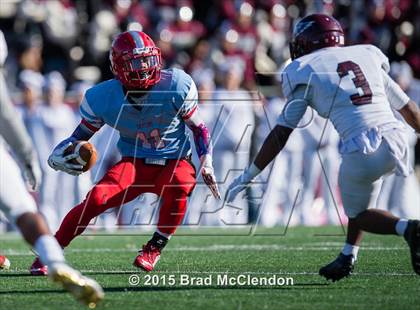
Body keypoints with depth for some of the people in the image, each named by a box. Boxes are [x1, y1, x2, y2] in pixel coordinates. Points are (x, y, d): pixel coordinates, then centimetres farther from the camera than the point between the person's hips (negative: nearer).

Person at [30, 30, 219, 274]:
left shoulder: (176, 86, -13)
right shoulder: (103, 98, -10)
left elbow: (199, 128, 1)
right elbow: (81, 135, 5)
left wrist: (206, 164, -9)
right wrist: (58, 155, -15)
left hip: (174, 162, -1)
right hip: (134, 163, 1)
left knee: (179, 186, -37)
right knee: (96, 199, -25)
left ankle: (155, 248, -15)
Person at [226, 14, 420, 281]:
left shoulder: (304, 73, 9)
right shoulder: (366, 57, 21)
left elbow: (281, 134, 7)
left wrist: (249, 176, 14)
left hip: (362, 152, -5)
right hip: (396, 139, 5)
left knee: (357, 214, 17)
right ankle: (348, 257, 28)